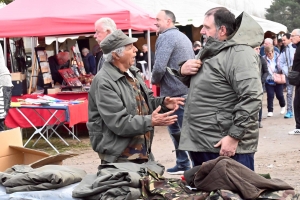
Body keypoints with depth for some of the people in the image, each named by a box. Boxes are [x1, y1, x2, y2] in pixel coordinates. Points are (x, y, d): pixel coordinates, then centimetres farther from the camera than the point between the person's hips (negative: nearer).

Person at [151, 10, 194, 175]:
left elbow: (159, 67, -22)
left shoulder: (165, 37, -12)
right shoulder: (183, 36, 17)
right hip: (188, 89, 9)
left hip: (175, 92, -9)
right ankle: (183, 164, 22)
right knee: (175, 128, 17)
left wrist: (154, 81, -3)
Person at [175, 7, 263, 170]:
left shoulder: (239, 54, -15)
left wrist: (234, 137, -23)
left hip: (226, 146, -10)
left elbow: (251, 98, -24)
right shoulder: (210, 51, 16)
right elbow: (194, 83, 28)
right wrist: (183, 71, 5)